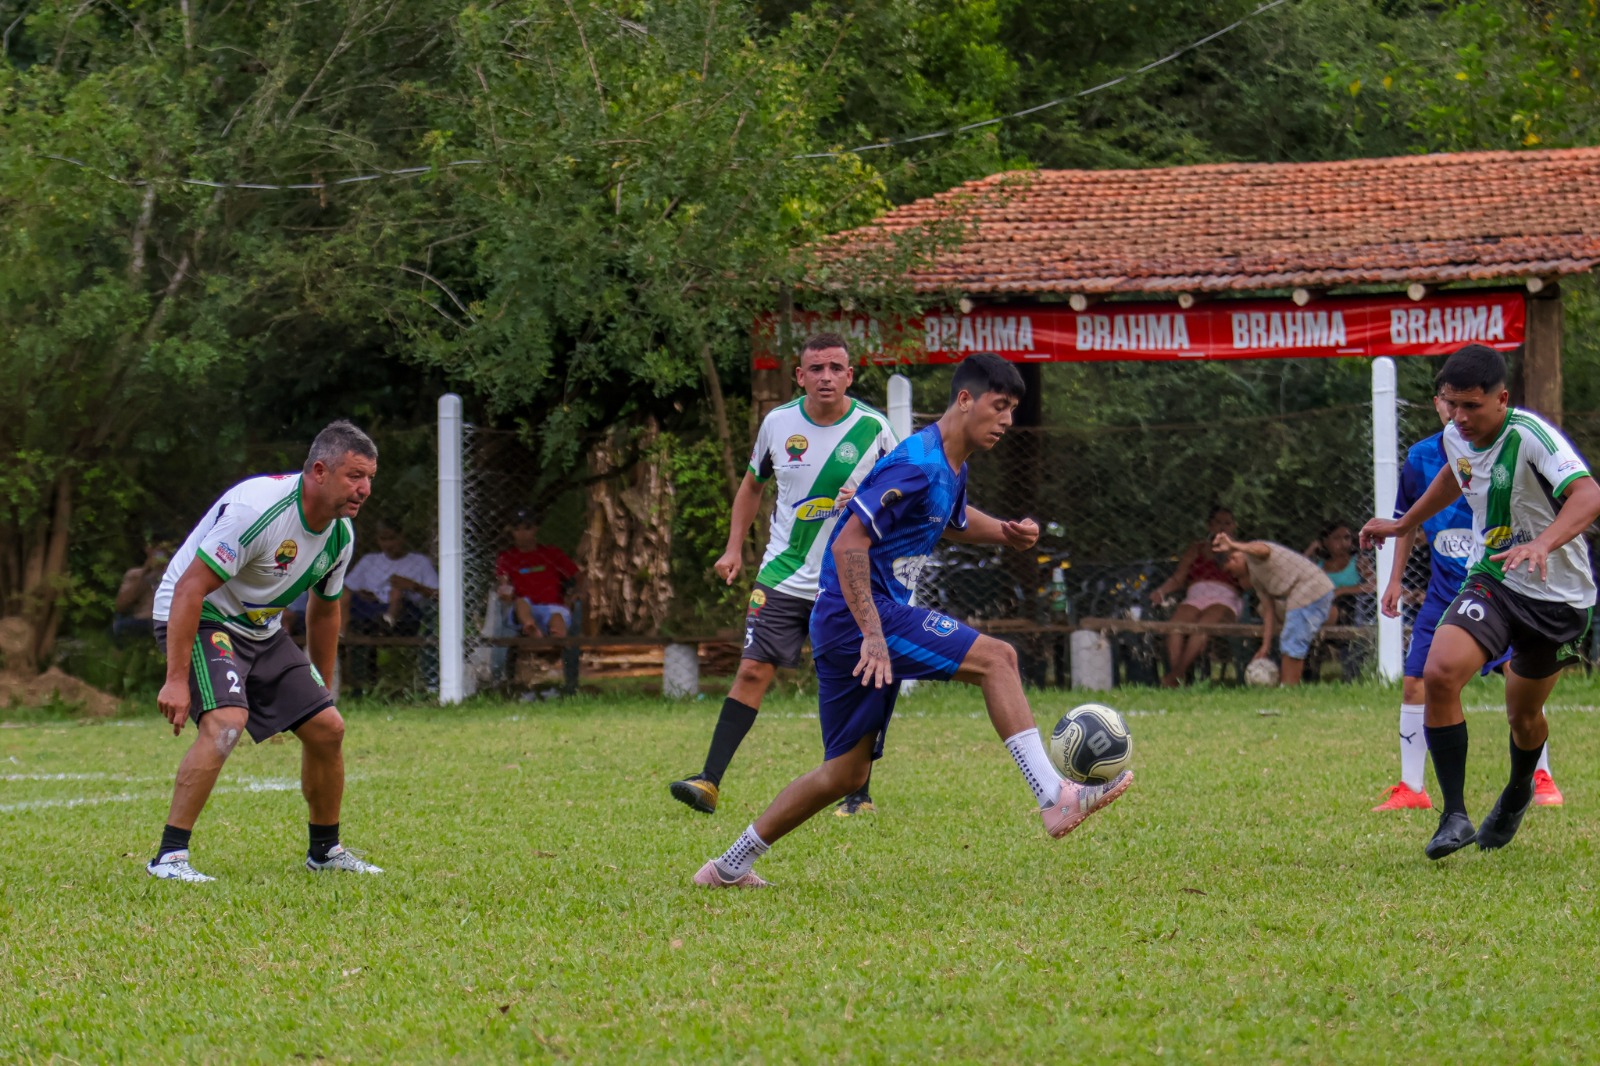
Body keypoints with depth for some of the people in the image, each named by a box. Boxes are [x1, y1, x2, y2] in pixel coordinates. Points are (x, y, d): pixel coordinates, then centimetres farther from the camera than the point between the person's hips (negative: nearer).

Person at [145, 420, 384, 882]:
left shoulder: (340, 533, -2)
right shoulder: (258, 508, -29)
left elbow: (324, 610, 16)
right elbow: (190, 589, -30)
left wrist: (321, 689, 22)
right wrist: (176, 679, -33)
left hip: (262, 629, 8)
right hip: (197, 619, -8)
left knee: (327, 728, 4)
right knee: (226, 722, -30)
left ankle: (325, 849, 25)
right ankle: (169, 856, -26)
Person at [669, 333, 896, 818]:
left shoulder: (873, 429, -7)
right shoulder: (778, 423, 0)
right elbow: (753, 484, 16)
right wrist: (734, 548, 9)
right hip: (782, 576, 2)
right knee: (753, 671, -5)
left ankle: (859, 795, 11)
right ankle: (710, 781, -6)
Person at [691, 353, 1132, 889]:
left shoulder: (950, 467, 14)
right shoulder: (915, 466, -17)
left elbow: (952, 521, 36)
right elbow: (849, 545, -23)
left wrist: (1006, 532, 15)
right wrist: (873, 635, -29)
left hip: (869, 622, 10)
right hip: (857, 615, -10)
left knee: (847, 772, 13)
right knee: (996, 658, -16)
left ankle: (729, 866, 20)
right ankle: (1055, 798, -20)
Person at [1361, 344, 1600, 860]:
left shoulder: (1531, 436, -24)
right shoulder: (1456, 437, -2)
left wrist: (1542, 544, -52)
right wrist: (1404, 523, 30)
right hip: (1491, 582, 4)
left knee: (1524, 715, 14)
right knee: (1439, 673, -23)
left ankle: (1518, 793, 49)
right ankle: (1454, 816, -17)